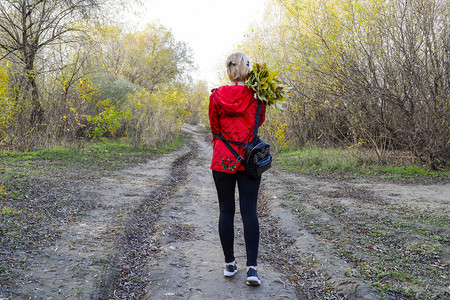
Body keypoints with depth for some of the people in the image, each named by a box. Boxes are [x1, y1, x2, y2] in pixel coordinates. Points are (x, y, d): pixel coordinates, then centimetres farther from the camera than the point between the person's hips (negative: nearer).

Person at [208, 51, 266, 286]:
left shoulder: (217, 95, -2)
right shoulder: (255, 95, -2)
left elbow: (214, 128, 7)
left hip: (222, 159, 0)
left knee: (226, 211, 9)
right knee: (249, 212, 3)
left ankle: (229, 264, 18)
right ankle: (252, 268, 0)